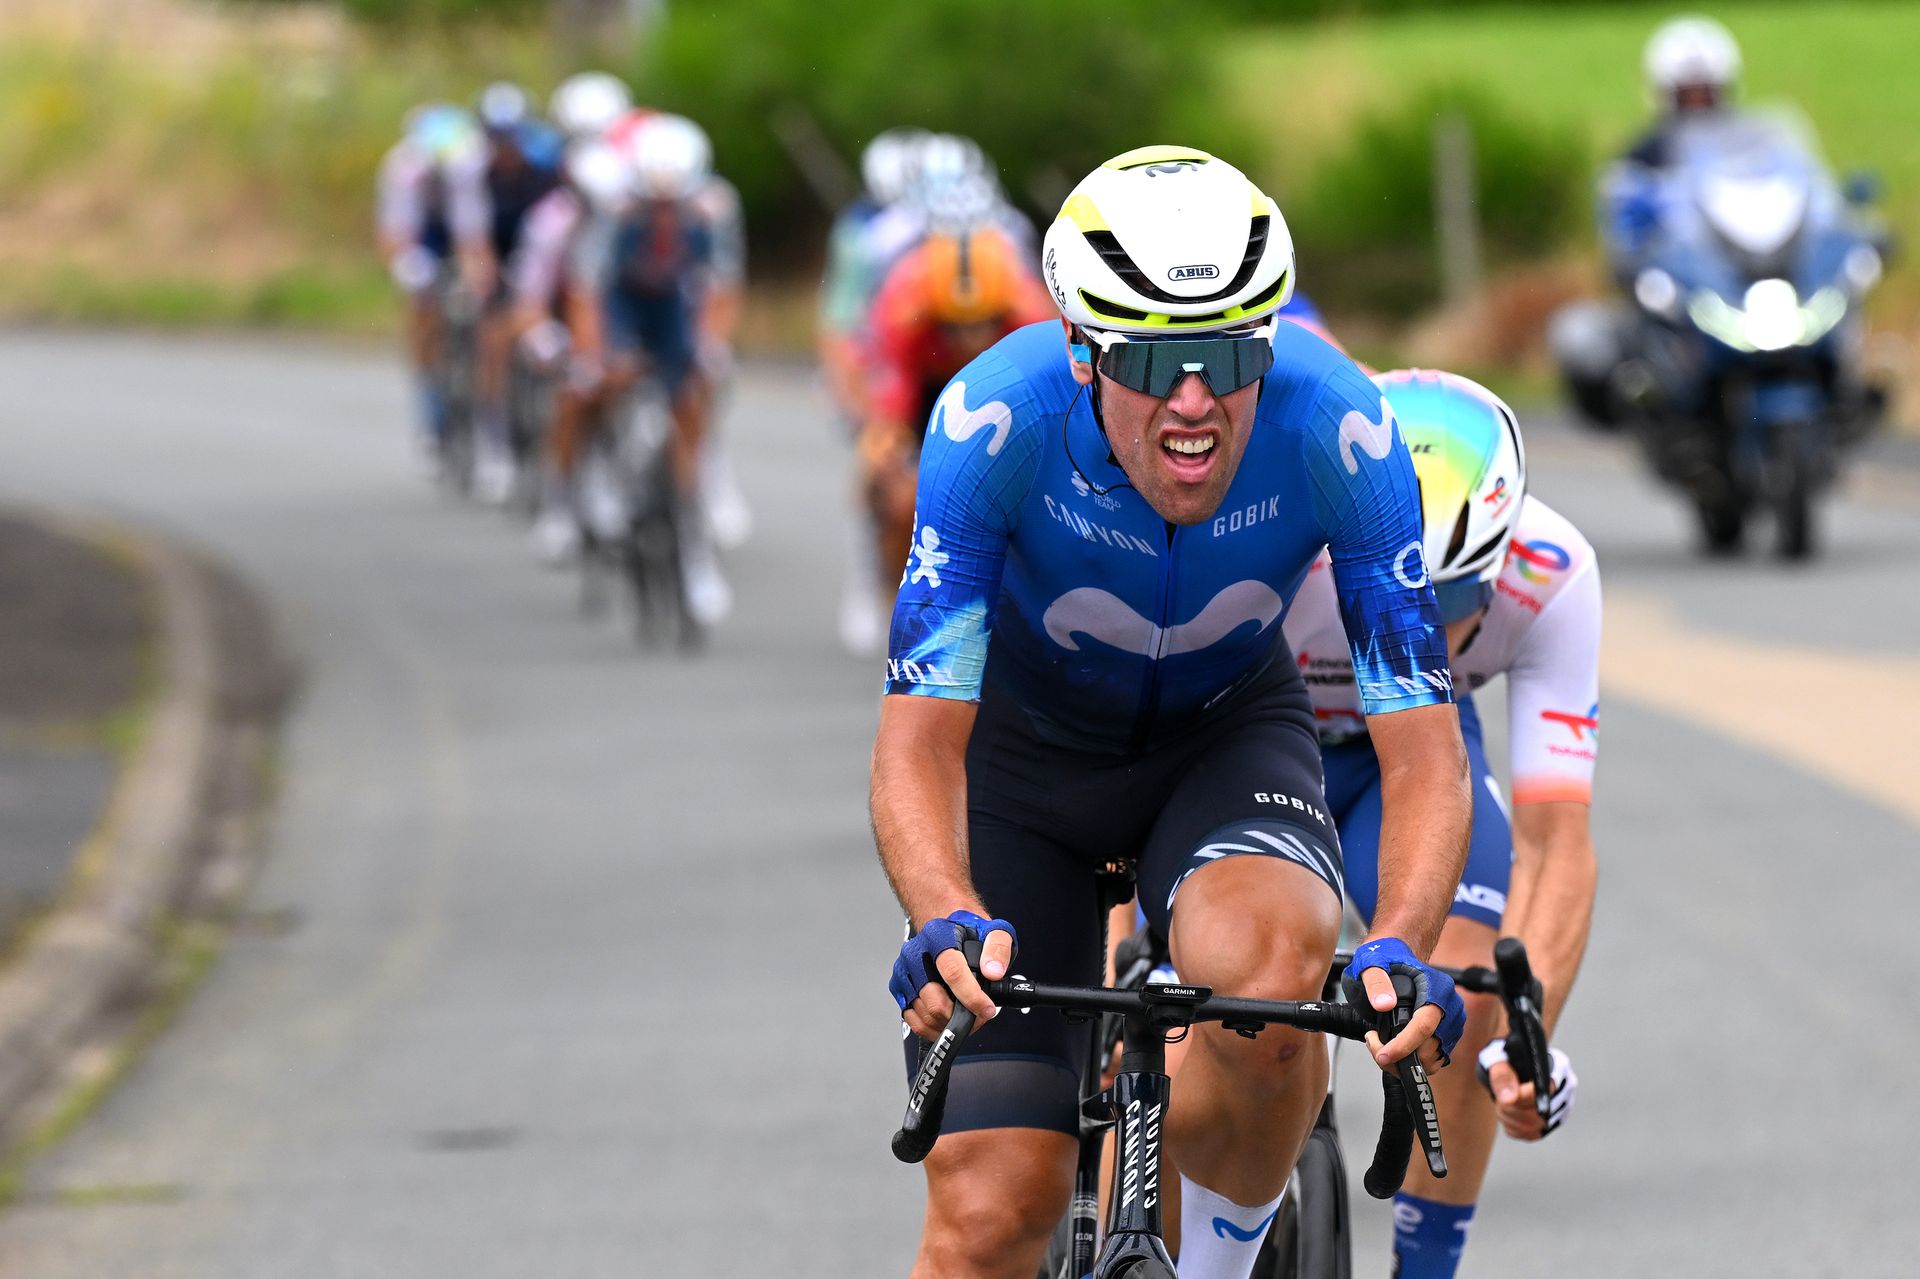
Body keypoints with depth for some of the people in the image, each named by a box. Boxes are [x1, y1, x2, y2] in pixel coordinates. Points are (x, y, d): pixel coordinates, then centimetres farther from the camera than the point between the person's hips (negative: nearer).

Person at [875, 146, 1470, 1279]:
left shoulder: (1338, 429, -30)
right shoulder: (998, 419, -33)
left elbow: (1423, 749, -29)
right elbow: (920, 740, -34)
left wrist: (1400, 949, -47)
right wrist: (948, 921, -54)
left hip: (1225, 737, 0)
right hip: (1020, 749, 0)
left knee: (1271, 977, -34)